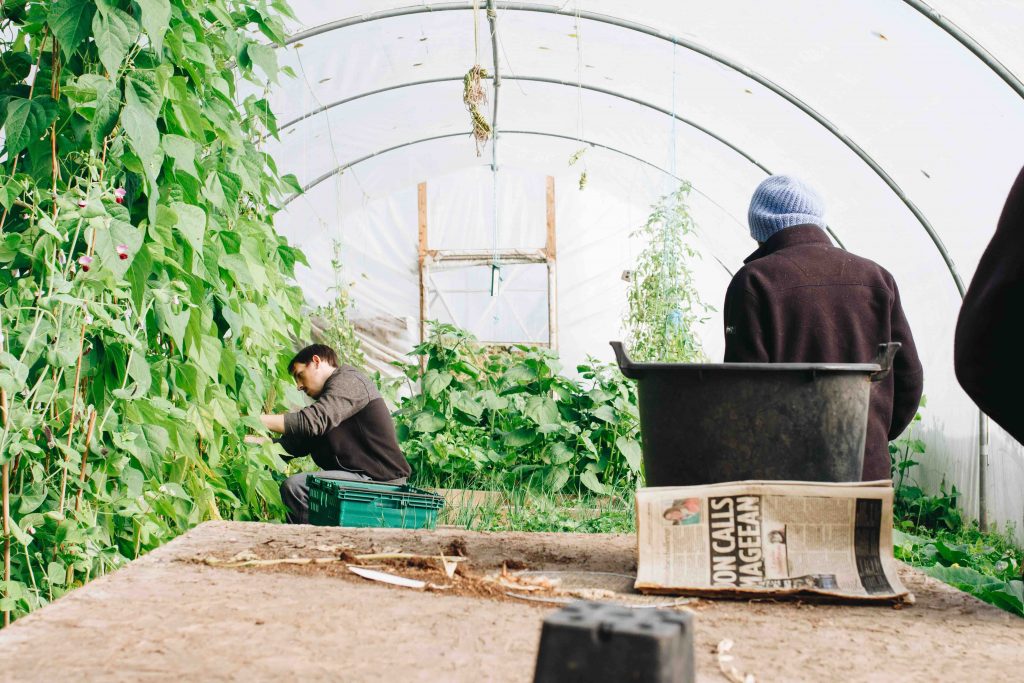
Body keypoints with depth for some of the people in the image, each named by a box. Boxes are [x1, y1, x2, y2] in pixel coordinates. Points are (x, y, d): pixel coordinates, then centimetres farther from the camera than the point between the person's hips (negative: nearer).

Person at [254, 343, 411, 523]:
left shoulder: (348, 380, -8)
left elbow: (312, 421, -23)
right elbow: (296, 444, 18)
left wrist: (255, 420, -20)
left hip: (378, 480, -10)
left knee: (294, 487, -21)